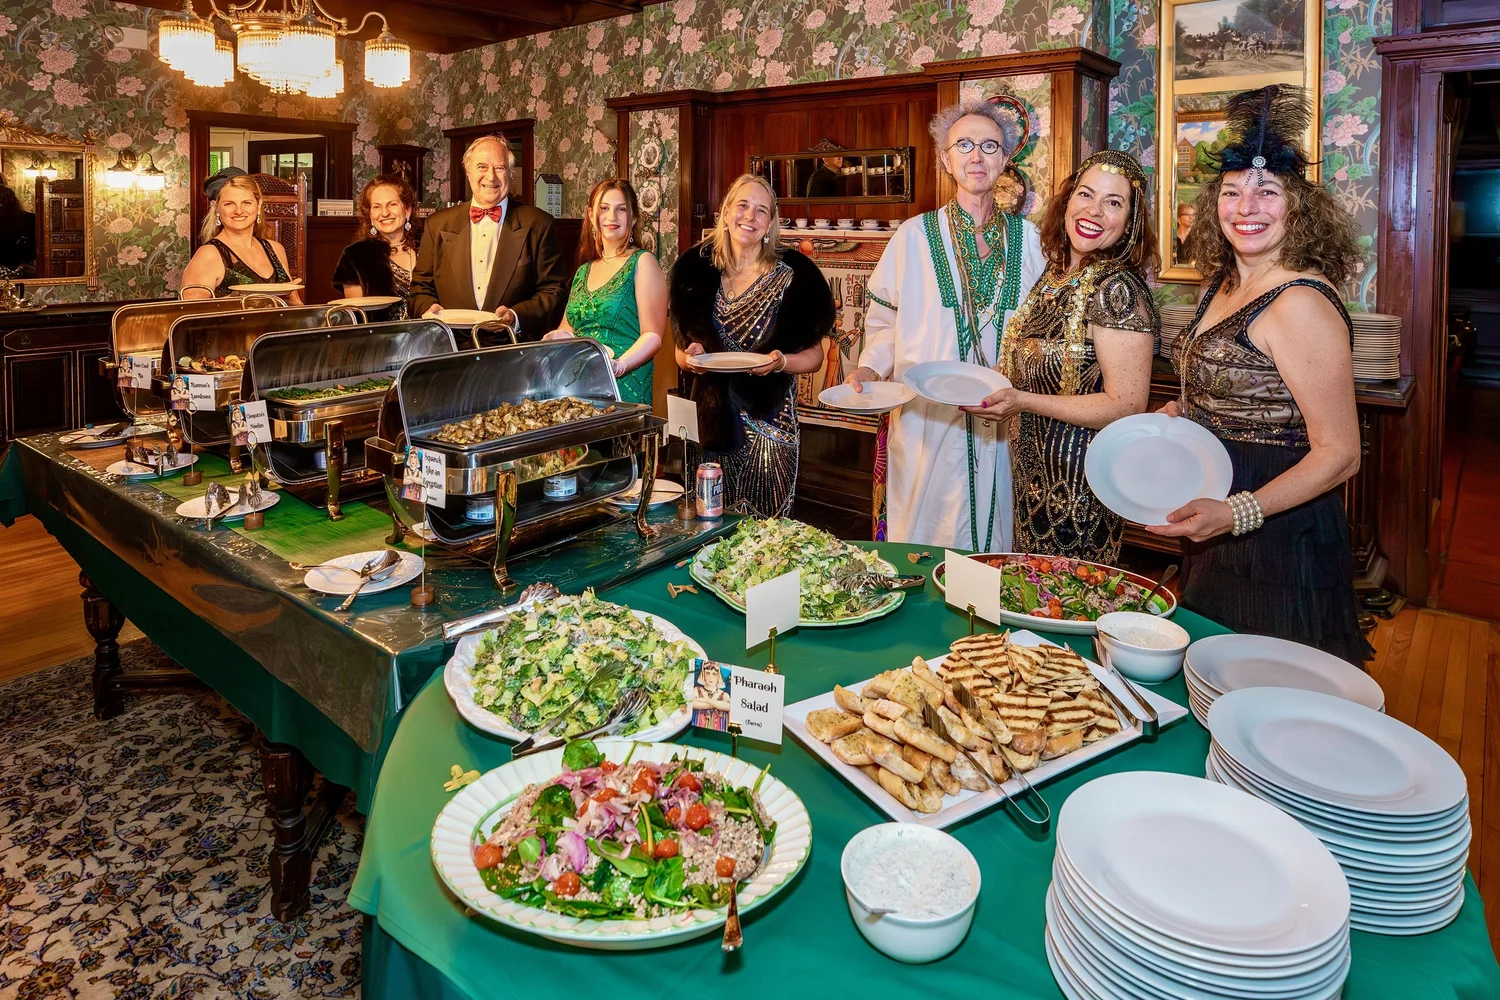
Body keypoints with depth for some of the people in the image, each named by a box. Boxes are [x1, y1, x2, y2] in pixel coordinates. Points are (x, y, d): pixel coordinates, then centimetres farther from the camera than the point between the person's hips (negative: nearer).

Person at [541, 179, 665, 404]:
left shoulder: (642, 263, -1)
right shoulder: (583, 272, 17)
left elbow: (653, 335, -8)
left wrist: (619, 365, -24)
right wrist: (558, 336, 1)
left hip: (624, 388, -5)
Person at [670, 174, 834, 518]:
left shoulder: (791, 277, -3)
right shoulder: (698, 270, 5)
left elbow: (814, 355, 1)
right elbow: (681, 352, 12)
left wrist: (781, 362, -18)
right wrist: (691, 356, -9)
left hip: (769, 422, -2)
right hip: (712, 418, 3)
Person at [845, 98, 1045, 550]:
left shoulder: (1028, 239, 8)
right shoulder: (915, 236, 2)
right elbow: (886, 321, 5)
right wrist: (870, 368, -13)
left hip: (1005, 425, 2)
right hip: (927, 422, -2)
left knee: (994, 541, 8)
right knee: (925, 539, 4)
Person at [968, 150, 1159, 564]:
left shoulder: (1118, 289, -18)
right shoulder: (1055, 275, 7)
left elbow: (1126, 406, -22)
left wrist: (1023, 401, -25)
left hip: (1080, 482, -8)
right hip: (1036, 468, 8)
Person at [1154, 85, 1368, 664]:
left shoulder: (1300, 305, -20)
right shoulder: (1225, 286, 6)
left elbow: (1338, 454, -20)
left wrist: (1237, 513, -31)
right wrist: (1180, 415, 4)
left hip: (1278, 532, -9)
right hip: (1215, 535, 9)